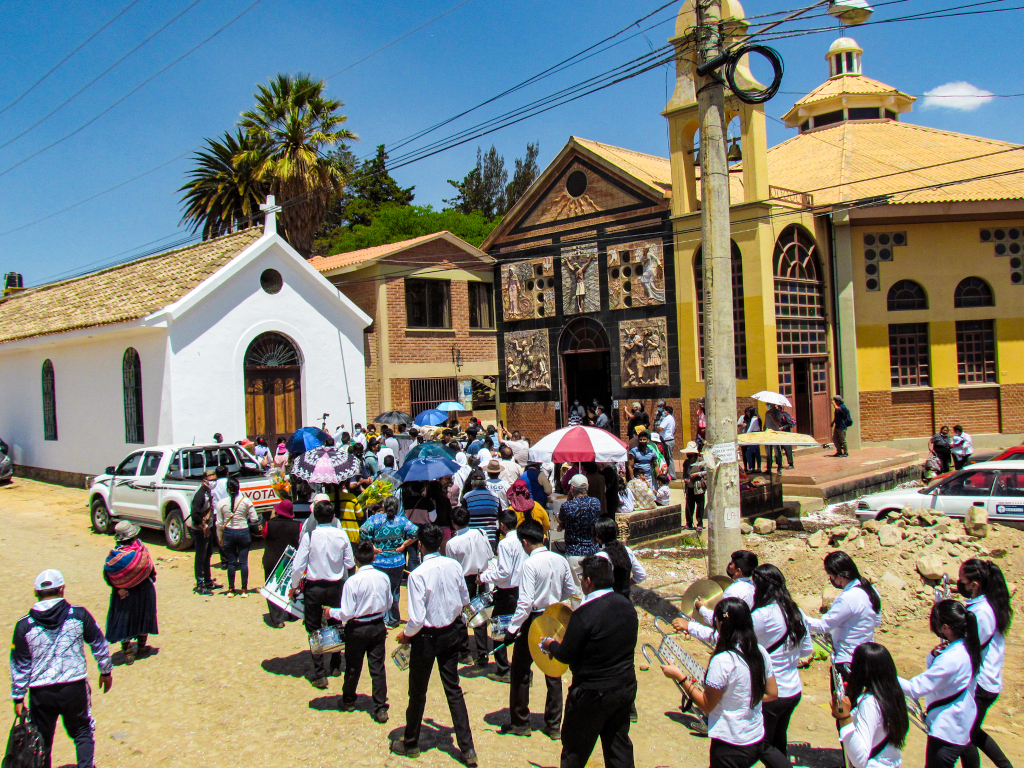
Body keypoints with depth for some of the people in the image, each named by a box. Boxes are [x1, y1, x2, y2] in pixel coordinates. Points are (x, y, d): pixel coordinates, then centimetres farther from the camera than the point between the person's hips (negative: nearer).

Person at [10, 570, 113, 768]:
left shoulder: (24, 625, -4)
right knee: (82, 733, 17)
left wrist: (18, 697, 11)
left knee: (41, 741, 18)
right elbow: (99, 645, 4)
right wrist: (106, 671, 18)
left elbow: (20, 666, 1)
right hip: (75, 687, 0)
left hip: (40, 693, 1)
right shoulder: (79, 615, -6)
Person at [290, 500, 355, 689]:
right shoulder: (342, 535, -8)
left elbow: (298, 566, -13)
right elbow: (350, 563, -2)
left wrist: (294, 587, 2)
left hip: (313, 588, -3)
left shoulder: (309, 536, -15)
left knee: (314, 630, 8)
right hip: (336, 587, 3)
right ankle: (335, 665, 36)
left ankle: (320, 675, 7)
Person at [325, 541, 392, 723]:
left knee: (353, 667, 16)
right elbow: (388, 604, 6)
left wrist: (331, 612, 0)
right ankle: (381, 708, 10)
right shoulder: (384, 578, -8)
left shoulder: (352, 582, -21)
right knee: (377, 667, 9)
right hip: (378, 626, 3)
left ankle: (348, 701, 36)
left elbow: (347, 613, -18)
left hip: (357, 629, -3)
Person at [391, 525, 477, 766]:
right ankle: (467, 749, 17)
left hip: (427, 637, -5)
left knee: (417, 692, 15)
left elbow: (417, 618, -23)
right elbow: (465, 600, 4)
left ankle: (410, 744, 34)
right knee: (453, 689, 15)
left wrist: (405, 634, -4)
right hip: (452, 633, 5)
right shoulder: (453, 566, -8)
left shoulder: (417, 575, -24)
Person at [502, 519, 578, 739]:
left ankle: (520, 723, 21)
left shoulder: (531, 564, -19)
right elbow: (570, 591, 8)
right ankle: (553, 726, 21)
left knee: (520, 673, 11)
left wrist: (512, 630, -17)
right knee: (553, 673, 15)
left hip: (533, 622, -6)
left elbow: (525, 603, -23)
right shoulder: (560, 560, -2)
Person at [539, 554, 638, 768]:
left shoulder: (585, 614, -25)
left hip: (593, 693, -7)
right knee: (619, 746, 21)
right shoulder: (627, 606, -3)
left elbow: (566, 655, -18)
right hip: (626, 687, 7)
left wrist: (550, 645, 3)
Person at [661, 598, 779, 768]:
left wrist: (679, 676, -10)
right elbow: (772, 694, 6)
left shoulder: (721, 661, -25)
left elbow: (707, 705, -15)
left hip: (730, 746, -7)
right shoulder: (761, 652, -4)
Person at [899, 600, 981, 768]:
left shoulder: (951, 658, -29)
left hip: (946, 731, -9)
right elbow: (933, 671, 12)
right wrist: (934, 655, -8)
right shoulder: (965, 647, -1)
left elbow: (915, 688, -29)